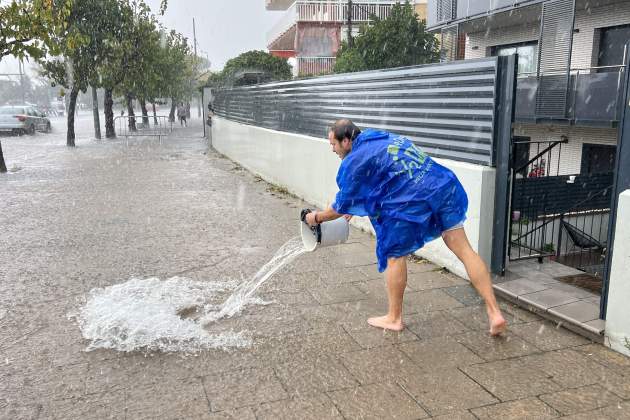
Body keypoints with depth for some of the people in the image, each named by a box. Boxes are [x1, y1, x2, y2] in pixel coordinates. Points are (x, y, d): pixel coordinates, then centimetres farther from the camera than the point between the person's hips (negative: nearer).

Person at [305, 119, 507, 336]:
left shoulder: (354, 160, -2)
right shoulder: (382, 138, 23)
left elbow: (342, 205, 4)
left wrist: (317, 217, 22)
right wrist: (353, 205, 42)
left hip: (414, 201, -8)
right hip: (444, 185, 8)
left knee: (395, 255, 11)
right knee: (463, 248, 8)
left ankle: (394, 318, 25)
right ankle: (494, 312, 9)